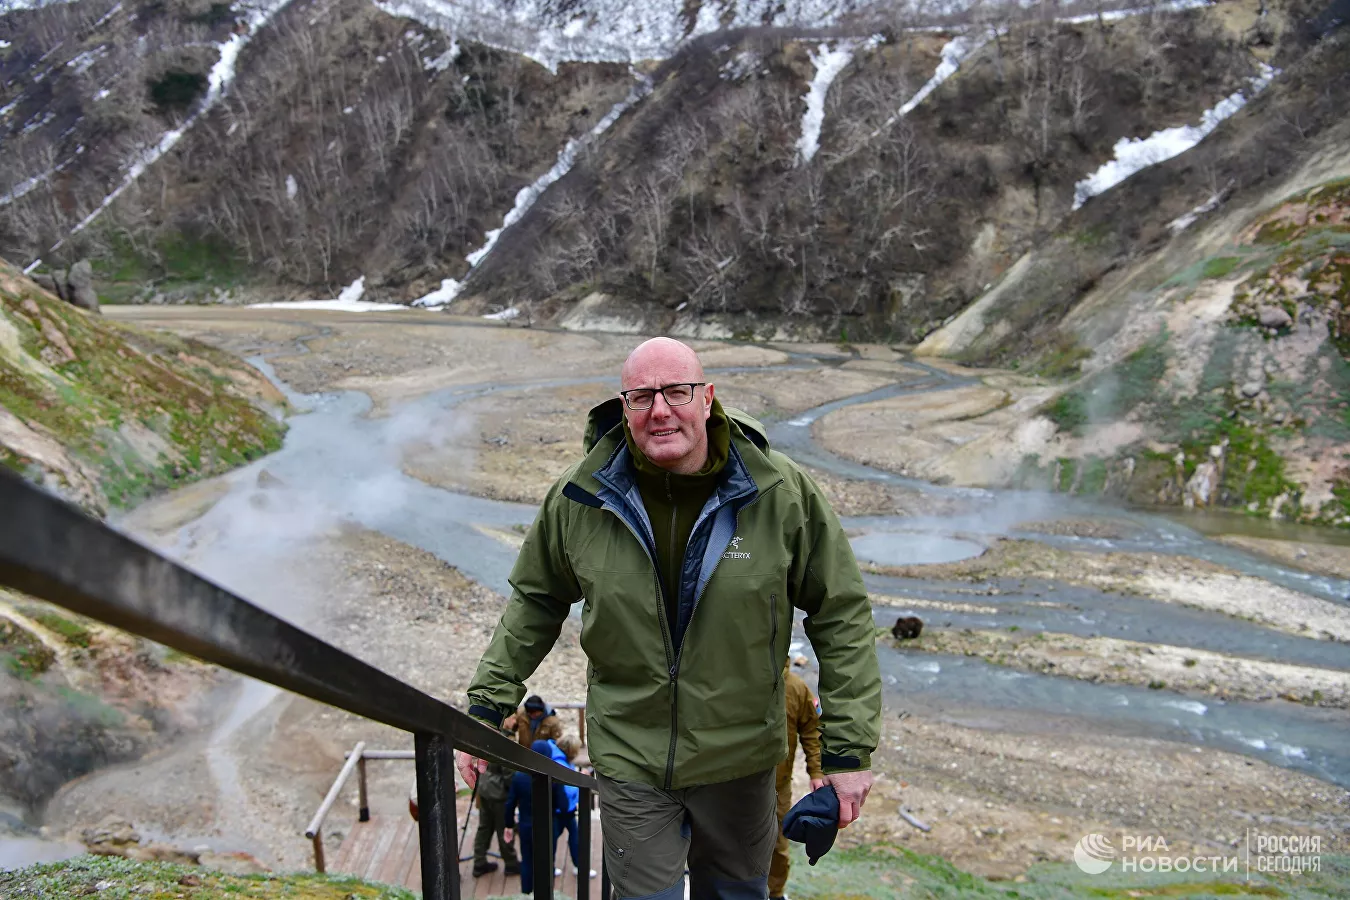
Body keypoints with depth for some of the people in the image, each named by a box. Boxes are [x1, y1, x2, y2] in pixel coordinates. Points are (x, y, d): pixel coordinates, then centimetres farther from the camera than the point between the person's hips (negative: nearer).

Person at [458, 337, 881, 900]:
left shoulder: (783, 494, -14)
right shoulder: (578, 501, -10)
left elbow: (841, 618, -7)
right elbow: (533, 605, 5)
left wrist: (849, 748, -8)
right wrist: (487, 706, 2)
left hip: (741, 760, 1)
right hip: (628, 763, 0)